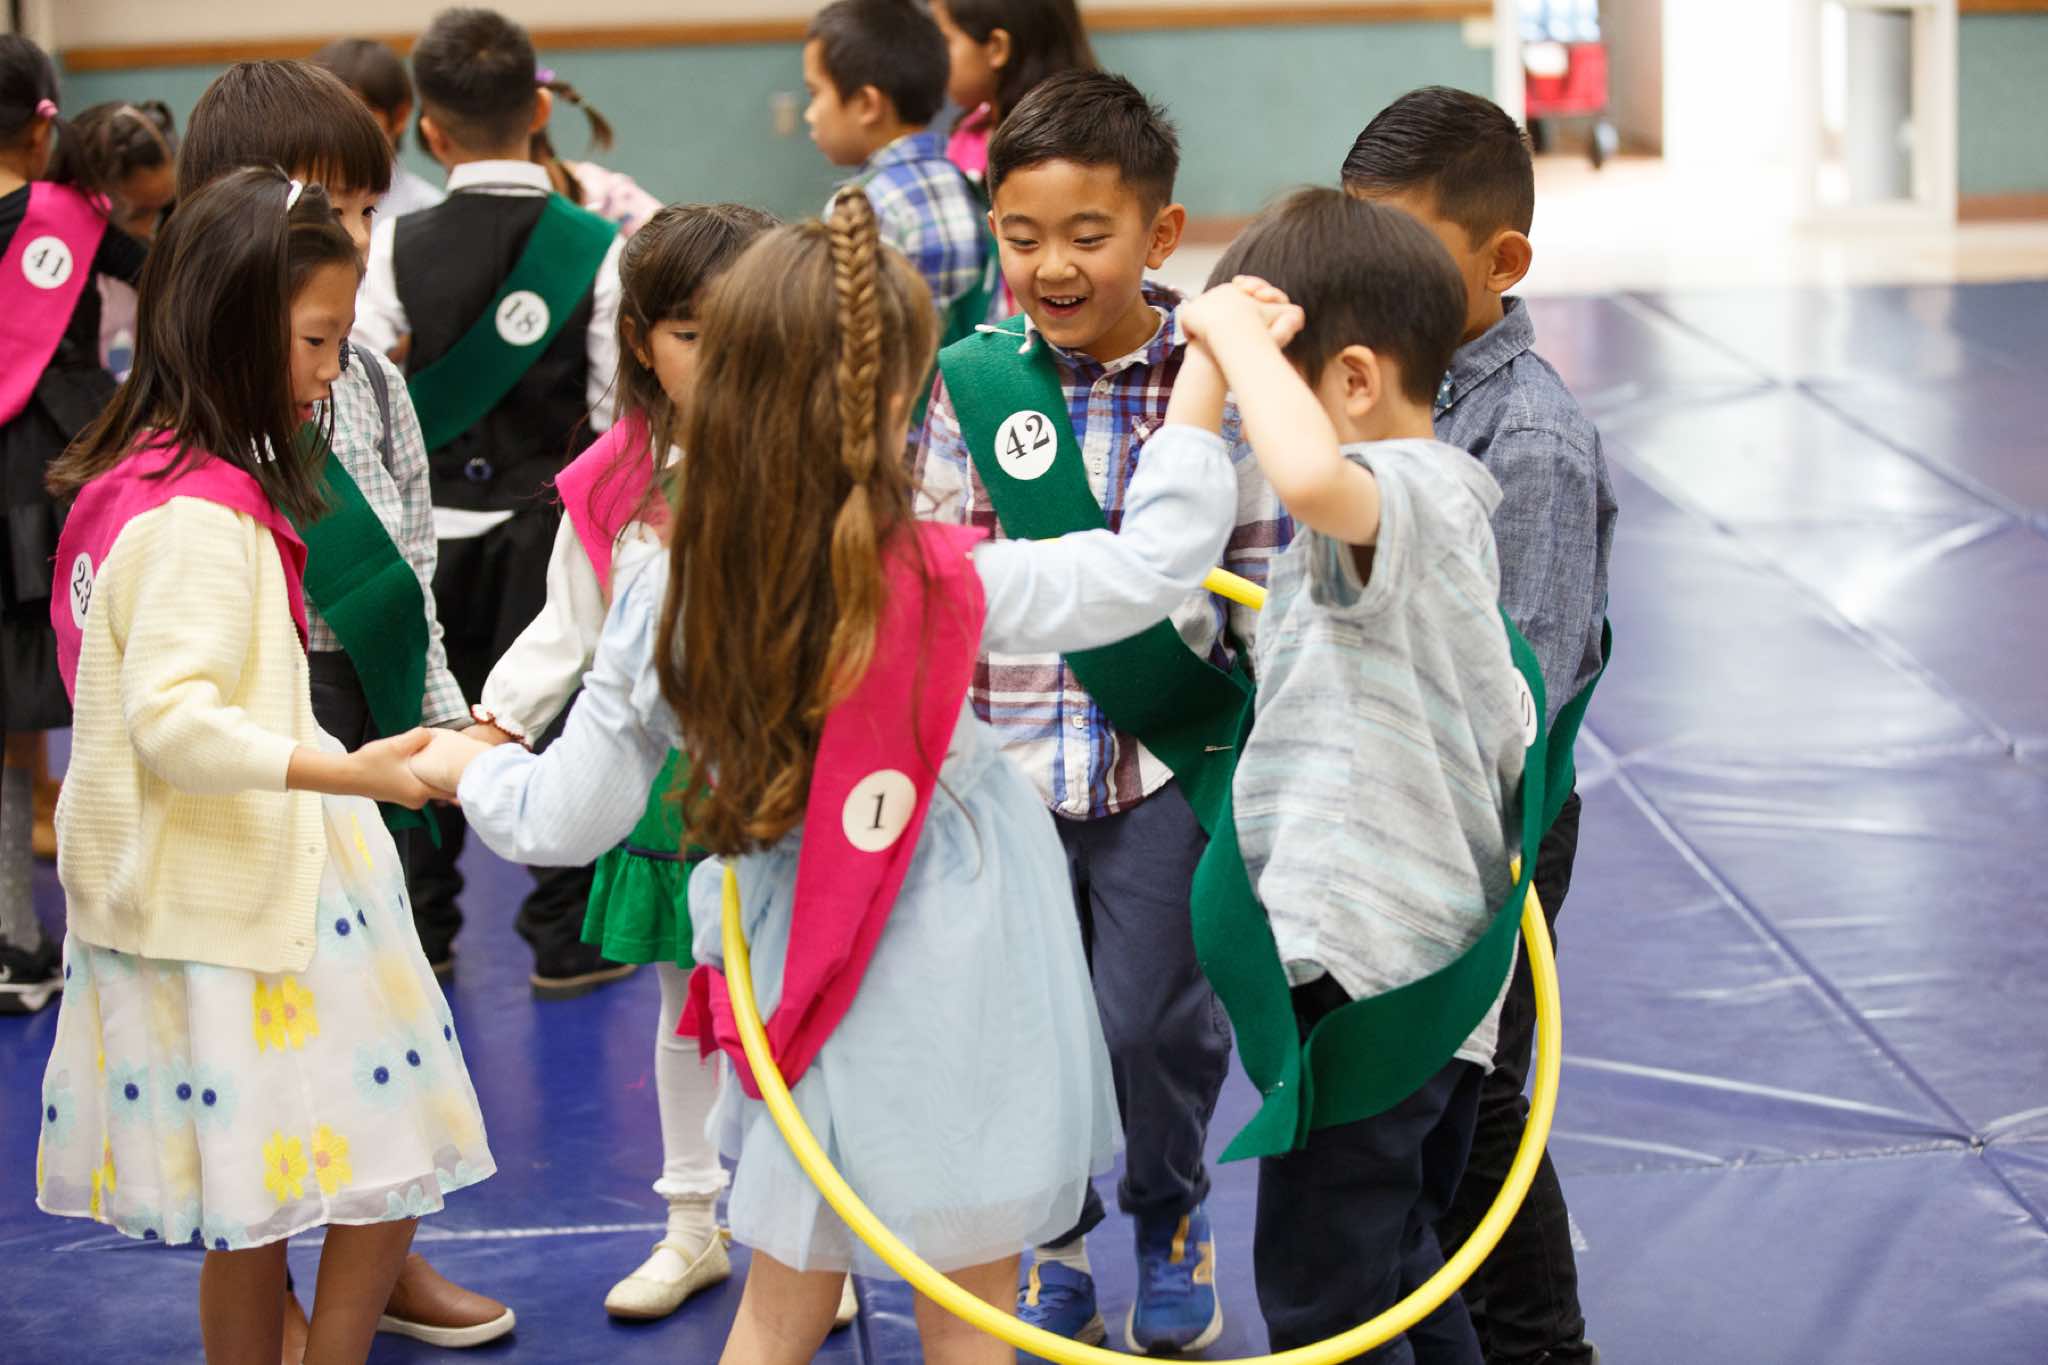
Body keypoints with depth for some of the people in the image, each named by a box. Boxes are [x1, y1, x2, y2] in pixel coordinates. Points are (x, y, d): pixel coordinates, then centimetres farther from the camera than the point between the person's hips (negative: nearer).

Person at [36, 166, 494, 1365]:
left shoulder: (149, 481, 13)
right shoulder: (200, 516, -18)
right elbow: (173, 723, -27)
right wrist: (345, 773, -36)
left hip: (240, 895, 10)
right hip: (239, 911, -10)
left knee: (254, 1224, 13)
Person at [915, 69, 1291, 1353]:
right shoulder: (969, 385, -4)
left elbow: (1263, 573, 1)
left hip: (1163, 761, -1)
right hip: (1011, 760, 2)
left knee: (1155, 1018, 0)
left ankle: (1171, 1215, 30)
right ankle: (1053, 1237, 35)